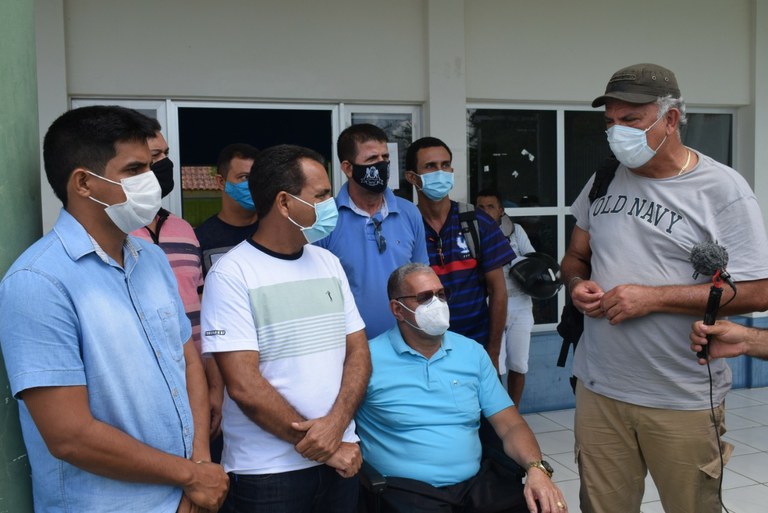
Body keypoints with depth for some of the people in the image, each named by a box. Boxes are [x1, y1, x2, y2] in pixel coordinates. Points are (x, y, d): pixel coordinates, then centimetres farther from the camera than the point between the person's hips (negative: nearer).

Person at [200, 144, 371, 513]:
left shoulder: (328, 263, 6)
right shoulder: (231, 274, -13)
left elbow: (358, 351, 4)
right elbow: (244, 386, -17)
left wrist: (336, 422, -13)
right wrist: (321, 448, -13)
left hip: (341, 459, 5)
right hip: (266, 474, -5)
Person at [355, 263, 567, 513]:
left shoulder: (472, 352, 11)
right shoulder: (369, 359, -3)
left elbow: (510, 425, 8)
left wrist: (536, 468, -10)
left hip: (474, 484, 4)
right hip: (406, 490, -4)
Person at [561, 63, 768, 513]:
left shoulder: (722, 189, -9)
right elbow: (575, 256, 19)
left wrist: (653, 297, -19)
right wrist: (578, 284, -5)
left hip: (684, 401, -4)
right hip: (598, 389, 4)